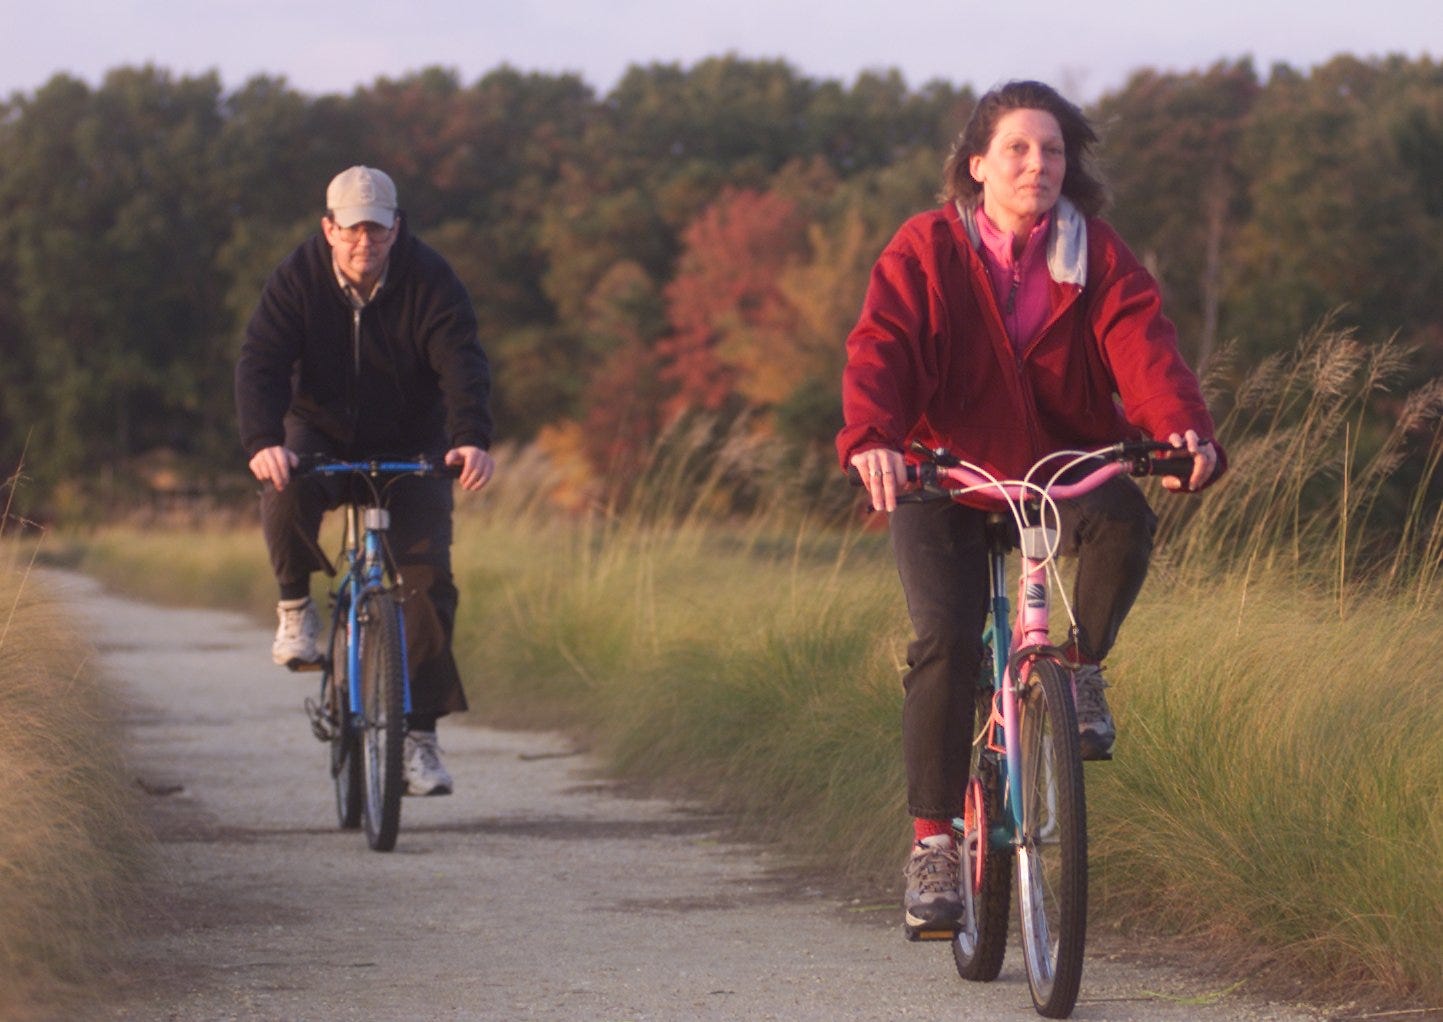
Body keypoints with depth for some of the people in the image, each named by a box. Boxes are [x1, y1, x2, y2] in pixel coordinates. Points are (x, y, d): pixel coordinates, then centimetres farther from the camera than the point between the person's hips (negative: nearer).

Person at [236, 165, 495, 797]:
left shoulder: (429, 282, -16)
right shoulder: (297, 280, -14)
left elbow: (462, 364, -26)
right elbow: (261, 364, -23)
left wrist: (472, 440, -46)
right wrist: (263, 442, -42)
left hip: (411, 450, 0)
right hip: (321, 437, 0)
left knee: (428, 580, -14)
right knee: (286, 493, -35)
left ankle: (420, 735, -8)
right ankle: (296, 609, -9)